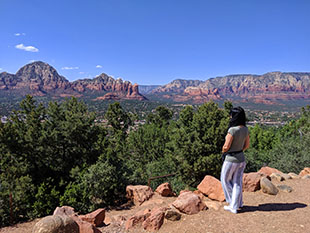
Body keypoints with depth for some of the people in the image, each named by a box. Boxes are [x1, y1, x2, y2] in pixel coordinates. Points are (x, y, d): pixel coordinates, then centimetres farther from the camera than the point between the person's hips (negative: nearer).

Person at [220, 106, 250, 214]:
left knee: (225, 180, 16)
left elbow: (226, 147, -20)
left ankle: (235, 201, 27)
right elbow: (247, 145, 9)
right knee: (237, 183, 16)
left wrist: (223, 150, 1)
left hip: (231, 160, -7)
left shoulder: (232, 130, -25)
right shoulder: (245, 129, -1)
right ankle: (234, 207, 26)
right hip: (241, 159, 7)